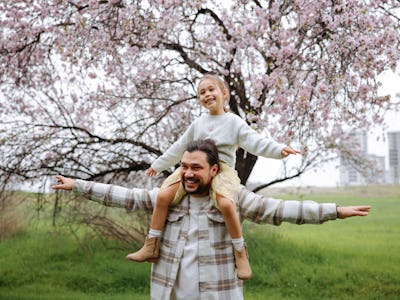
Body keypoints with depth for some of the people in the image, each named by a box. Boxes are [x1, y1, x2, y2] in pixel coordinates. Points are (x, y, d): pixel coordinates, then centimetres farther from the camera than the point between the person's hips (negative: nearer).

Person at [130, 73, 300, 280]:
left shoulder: (234, 122, 6)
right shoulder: (198, 124, 18)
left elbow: (255, 142, -6)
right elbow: (179, 148, 27)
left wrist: (279, 150, -23)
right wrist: (158, 165, 30)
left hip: (222, 169, -4)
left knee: (225, 203, -35)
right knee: (163, 195, -18)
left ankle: (240, 253, -16)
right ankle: (151, 247, -7)